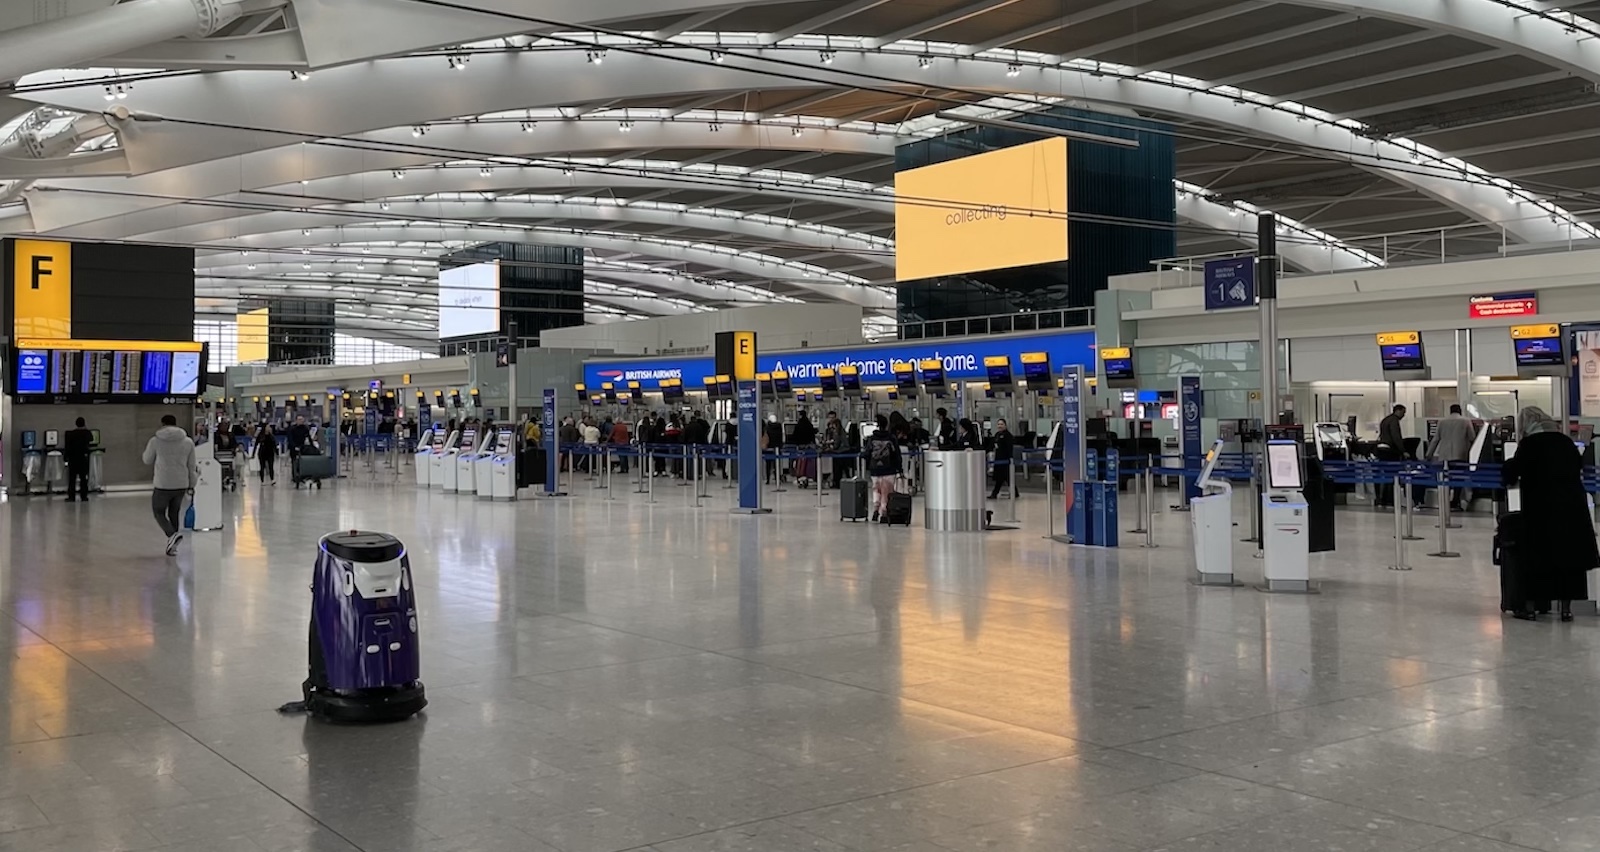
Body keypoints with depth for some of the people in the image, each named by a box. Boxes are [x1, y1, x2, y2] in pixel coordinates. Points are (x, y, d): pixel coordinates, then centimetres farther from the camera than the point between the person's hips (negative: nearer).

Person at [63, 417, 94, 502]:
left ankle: (71, 496, 0)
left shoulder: (71, 433, -10)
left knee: (72, 478, 3)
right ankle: (84, 496, 4)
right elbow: (91, 440, 21)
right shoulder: (87, 433, -2)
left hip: (73, 458, -2)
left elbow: (67, 446, -10)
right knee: (83, 478, 6)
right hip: (83, 457, 2)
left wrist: (65, 457, -3)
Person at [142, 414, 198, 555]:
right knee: (175, 512, 17)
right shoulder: (188, 442, 3)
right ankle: (173, 544, 17)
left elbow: (147, 460, 9)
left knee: (159, 511, 10)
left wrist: (147, 448, 27)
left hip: (163, 485, -4)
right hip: (181, 485, 4)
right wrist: (191, 485, 17)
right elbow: (192, 466, 8)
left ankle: (172, 534, -15)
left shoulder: (155, 441, -6)